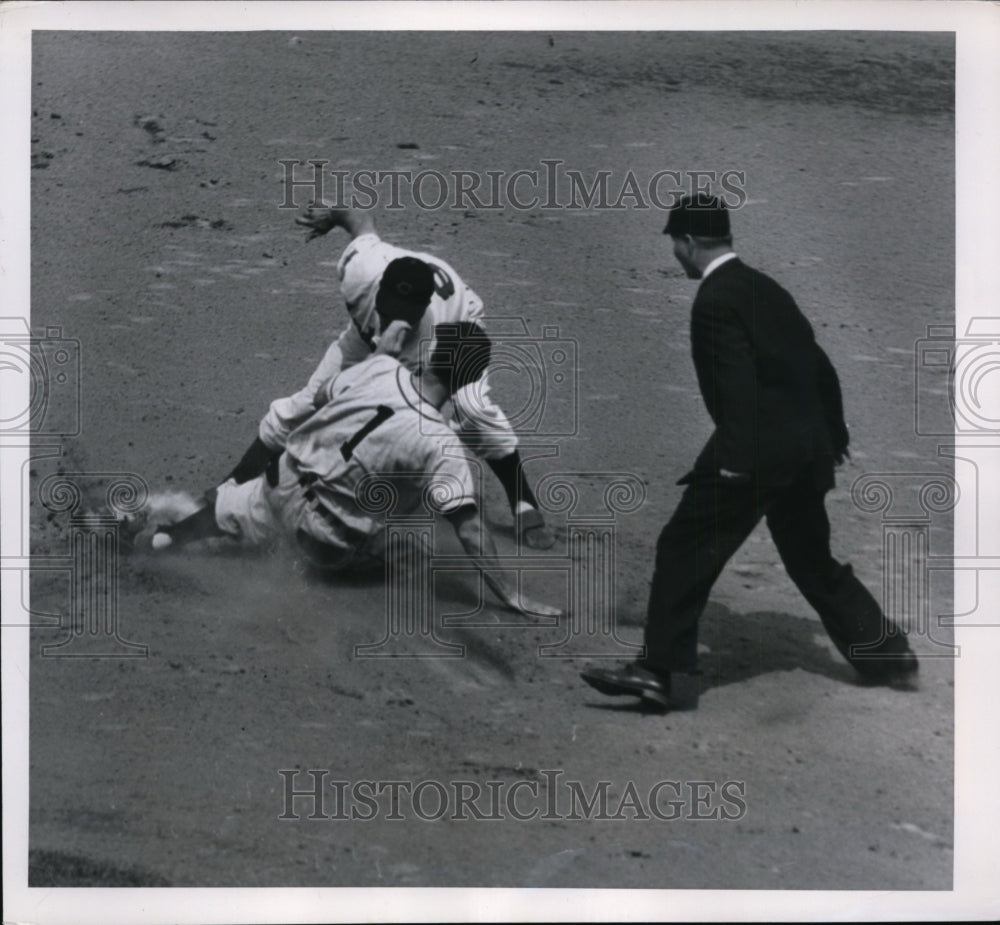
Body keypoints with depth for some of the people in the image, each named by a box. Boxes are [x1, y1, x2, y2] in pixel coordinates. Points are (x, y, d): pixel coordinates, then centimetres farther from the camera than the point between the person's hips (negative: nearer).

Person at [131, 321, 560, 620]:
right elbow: (469, 526, -31)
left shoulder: (381, 370, -15)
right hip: (331, 546, -4)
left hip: (283, 483, 4)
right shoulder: (441, 446, -27)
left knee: (232, 509, 32)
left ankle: (165, 536, 51)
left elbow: (321, 396, 7)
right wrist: (510, 594, -29)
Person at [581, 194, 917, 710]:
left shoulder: (715, 301, -11)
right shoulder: (766, 289, 15)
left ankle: (665, 671, 0)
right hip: (805, 449, 9)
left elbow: (738, 383, -21)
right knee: (813, 560, 21)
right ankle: (887, 656, 26)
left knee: (684, 552, -1)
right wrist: (833, 435, 27)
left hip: (758, 449, -9)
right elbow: (819, 365, 19)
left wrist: (733, 460, -23)